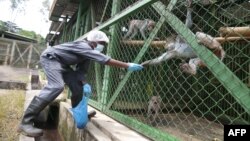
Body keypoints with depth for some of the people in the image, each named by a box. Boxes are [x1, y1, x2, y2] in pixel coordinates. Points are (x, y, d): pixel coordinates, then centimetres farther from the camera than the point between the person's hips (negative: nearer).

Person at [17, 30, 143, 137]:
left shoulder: (86, 53, 4)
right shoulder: (85, 46, -25)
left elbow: (81, 70, 4)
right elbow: (106, 60, -34)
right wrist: (128, 66, -34)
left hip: (61, 62, 10)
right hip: (50, 57, -10)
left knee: (77, 84, 4)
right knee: (57, 86, -28)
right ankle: (26, 123, -27)